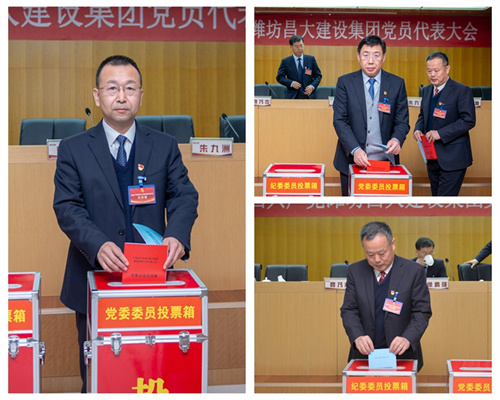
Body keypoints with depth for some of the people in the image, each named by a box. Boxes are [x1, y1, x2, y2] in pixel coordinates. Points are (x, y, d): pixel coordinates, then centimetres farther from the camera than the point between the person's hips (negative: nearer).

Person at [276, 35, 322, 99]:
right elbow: (279, 77, 3)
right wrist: (291, 83, -14)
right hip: (293, 96, -1)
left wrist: (312, 86, -7)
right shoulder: (285, 61, 5)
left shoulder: (311, 59, 9)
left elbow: (318, 75, 11)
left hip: (309, 96, 1)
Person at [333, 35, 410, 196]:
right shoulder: (345, 82, 2)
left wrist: (396, 139, -19)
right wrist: (355, 150, -20)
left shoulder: (397, 84, 5)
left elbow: (402, 121, 5)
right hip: (352, 159, 0)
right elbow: (340, 121, -5)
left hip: (384, 159, 0)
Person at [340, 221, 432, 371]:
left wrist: (407, 338, -21)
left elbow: (422, 312, -3)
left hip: (401, 356, -1)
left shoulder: (414, 271, -2)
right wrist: (357, 336, -16)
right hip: (364, 354, 2)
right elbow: (348, 310, 4)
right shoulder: (355, 271, 5)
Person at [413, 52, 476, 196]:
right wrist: (418, 129, 0)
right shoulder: (427, 91, 12)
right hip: (433, 157, 7)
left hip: (453, 158, -7)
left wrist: (440, 133, -23)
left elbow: (468, 120, -17)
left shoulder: (462, 91, -10)